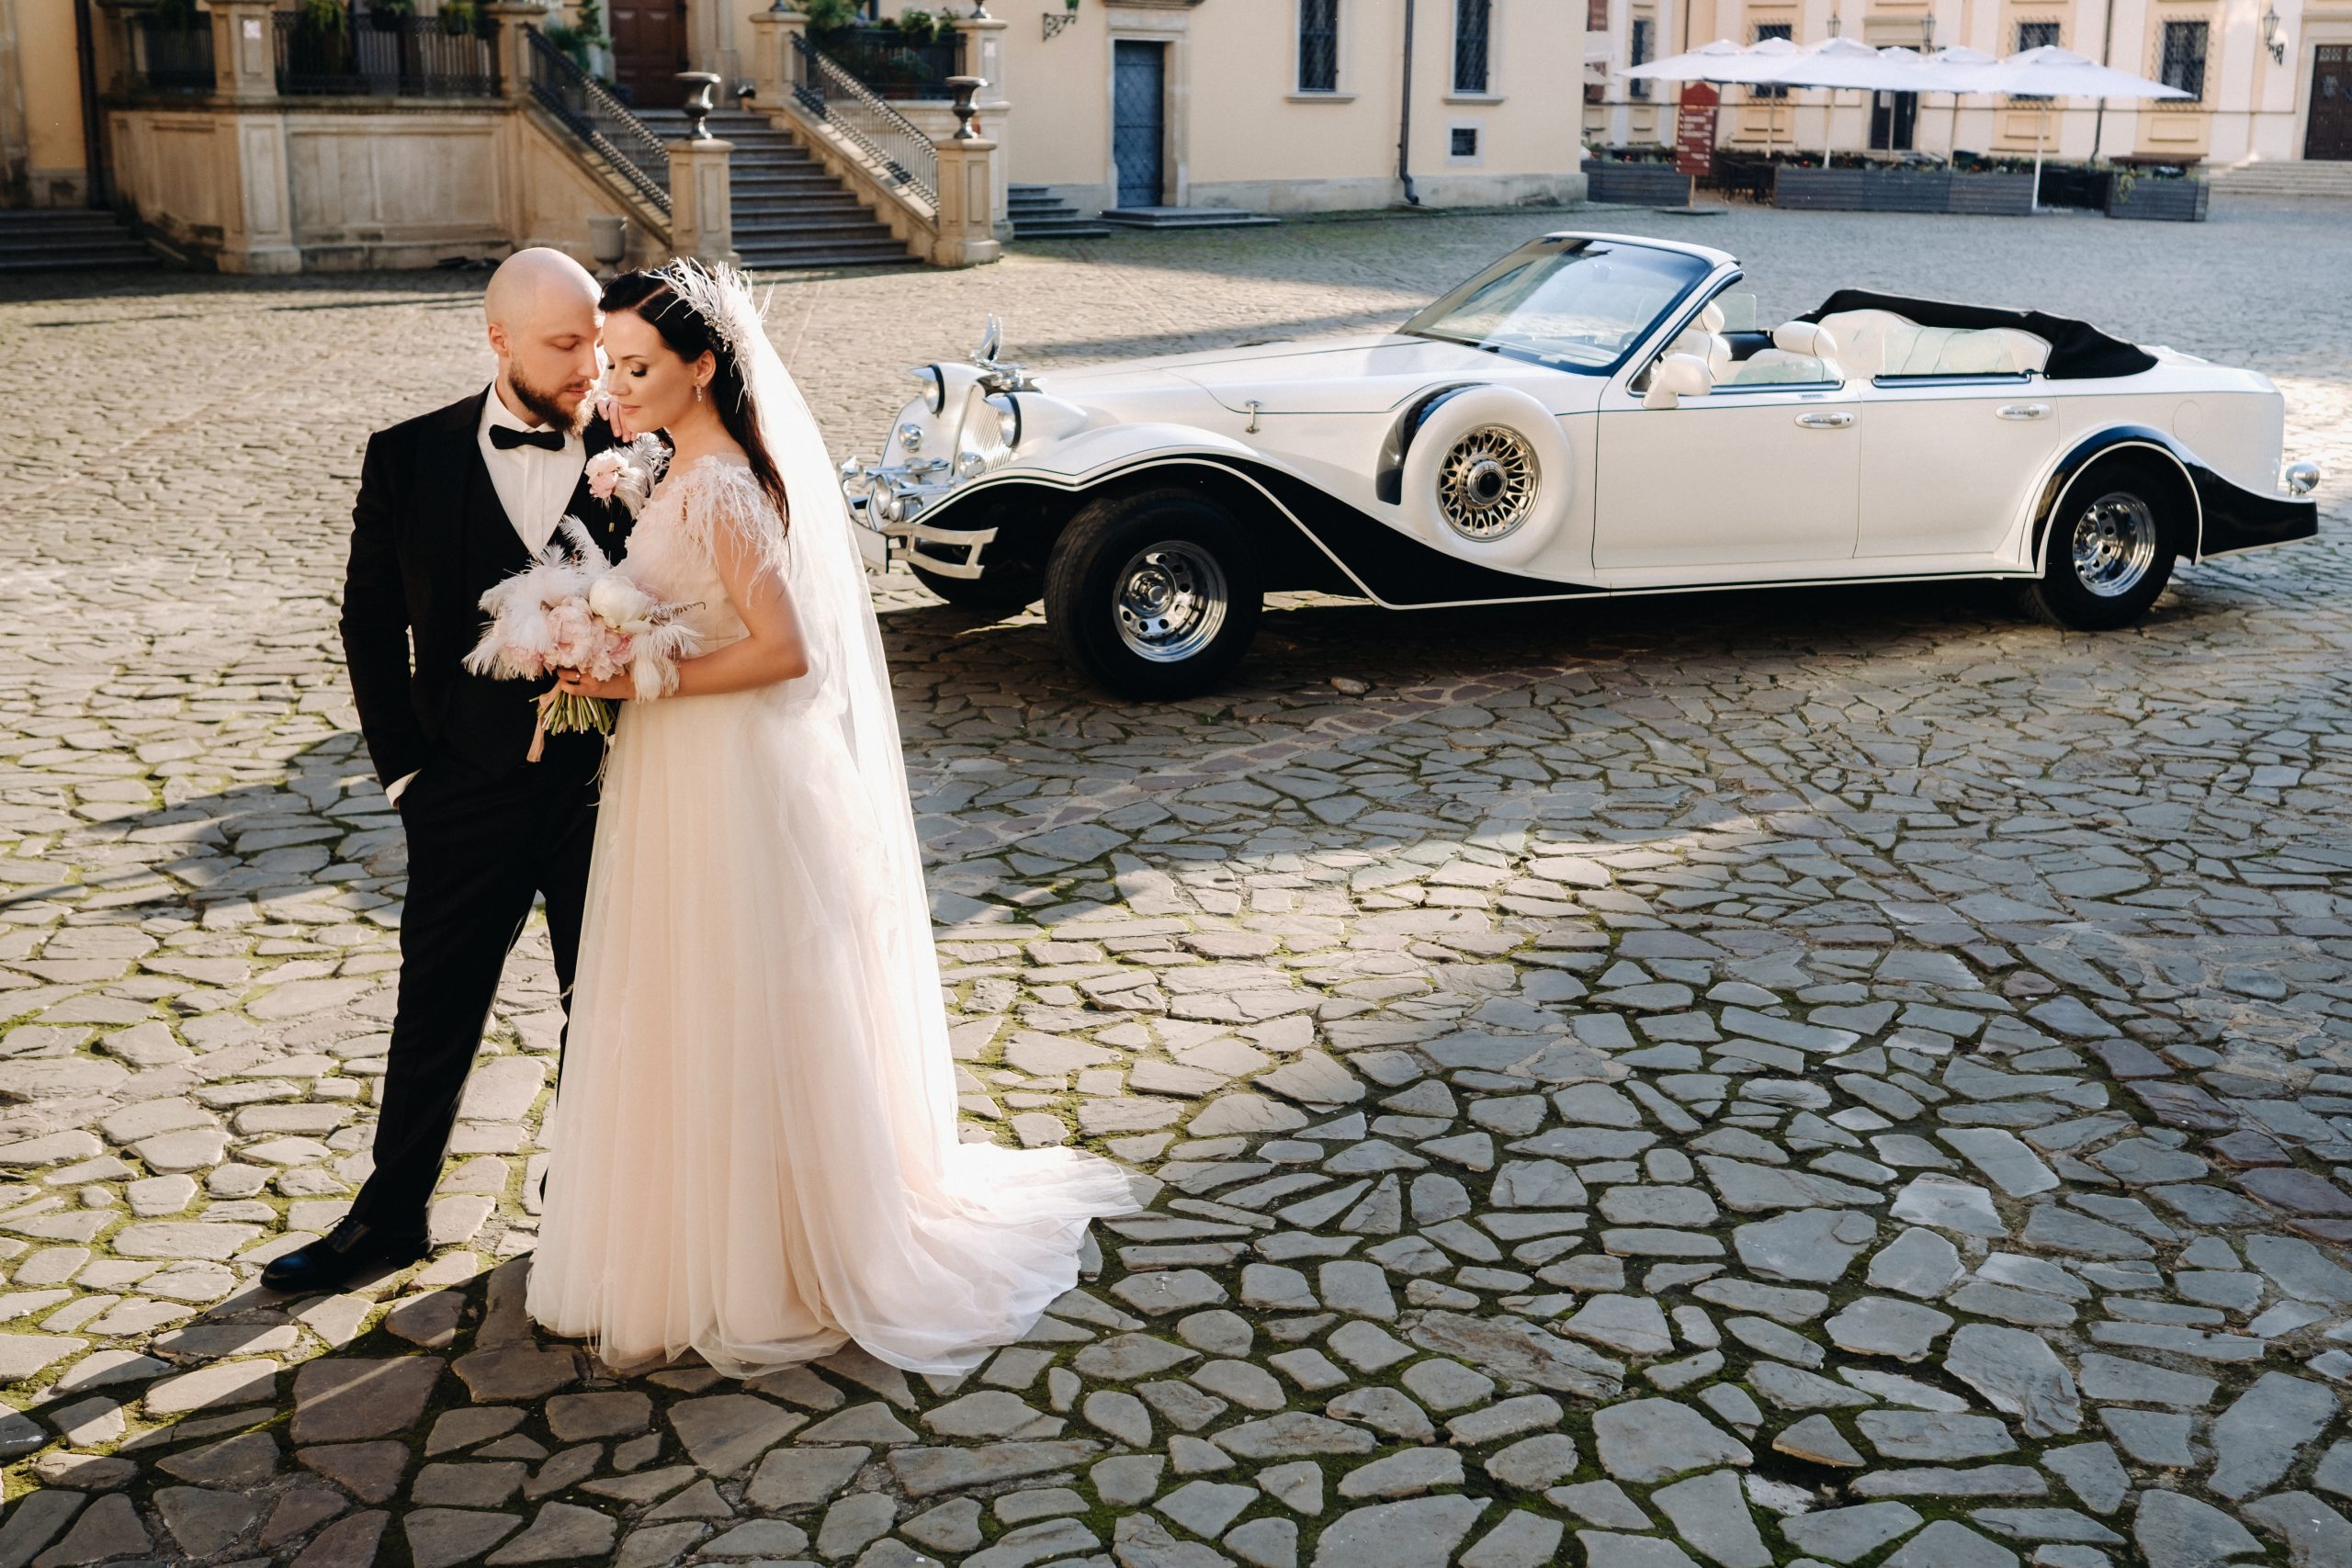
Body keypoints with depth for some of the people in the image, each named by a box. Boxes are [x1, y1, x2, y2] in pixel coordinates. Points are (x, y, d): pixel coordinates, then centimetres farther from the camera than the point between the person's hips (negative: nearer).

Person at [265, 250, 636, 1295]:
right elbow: (370, 623, 4)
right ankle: (390, 1217, 30)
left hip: (608, 786, 0)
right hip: (467, 790, 1)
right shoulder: (409, 459, -3)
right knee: (435, 1013, 13)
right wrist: (401, 767, 0)